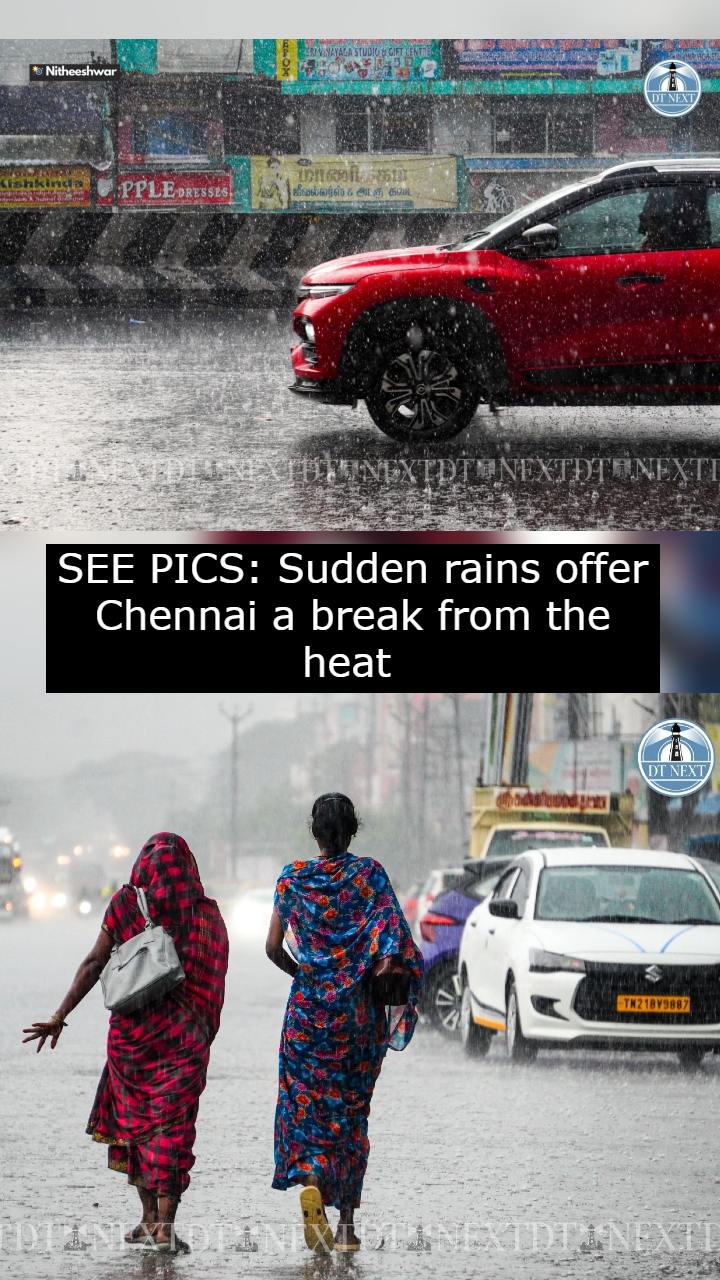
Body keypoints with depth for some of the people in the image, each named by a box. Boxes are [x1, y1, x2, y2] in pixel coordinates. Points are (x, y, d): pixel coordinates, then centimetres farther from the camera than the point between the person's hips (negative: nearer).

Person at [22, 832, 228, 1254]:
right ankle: (165, 1225, -11)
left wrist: (59, 1017, -5)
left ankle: (150, 1217, 20)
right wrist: (204, 1034, 10)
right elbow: (213, 980, 0)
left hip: (131, 1029, 0)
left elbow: (94, 965, -6)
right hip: (183, 1034, 0)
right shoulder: (206, 913, 0)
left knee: (135, 1120, 16)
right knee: (172, 1126, 0)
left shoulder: (125, 905, -2)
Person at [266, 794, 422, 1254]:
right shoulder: (370, 874, -2)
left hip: (308, 1007, -1)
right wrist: (388, 971, -3)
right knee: (352, 1108, 10)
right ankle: (347, 1221, 10)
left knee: (306, 1099, 5)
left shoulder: (294, 877, 0)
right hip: (359, 1009, 1)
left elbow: (273, 946, 2)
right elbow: (392, 932, -15)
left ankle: (310, 1183, -25)